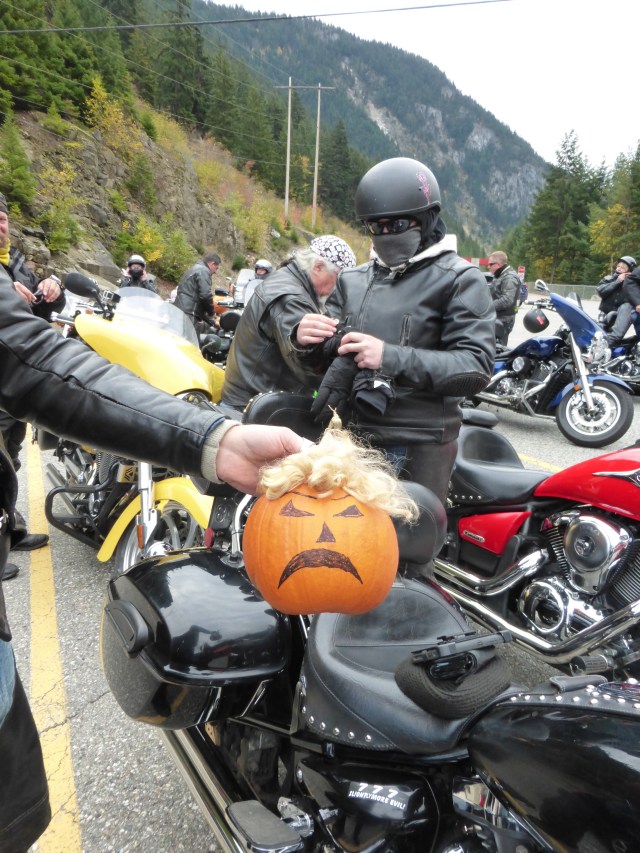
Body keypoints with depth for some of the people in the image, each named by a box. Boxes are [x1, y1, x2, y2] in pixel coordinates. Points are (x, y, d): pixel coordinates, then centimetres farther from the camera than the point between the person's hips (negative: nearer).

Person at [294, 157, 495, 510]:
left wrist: (392, 358, -25)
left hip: (416, 451, -5)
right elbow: (325, 355, 18)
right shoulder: (353, 280, 16)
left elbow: (475, 367, -13)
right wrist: (305, 341, -6)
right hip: (345, 440, 5)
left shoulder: (460, 280, -1)